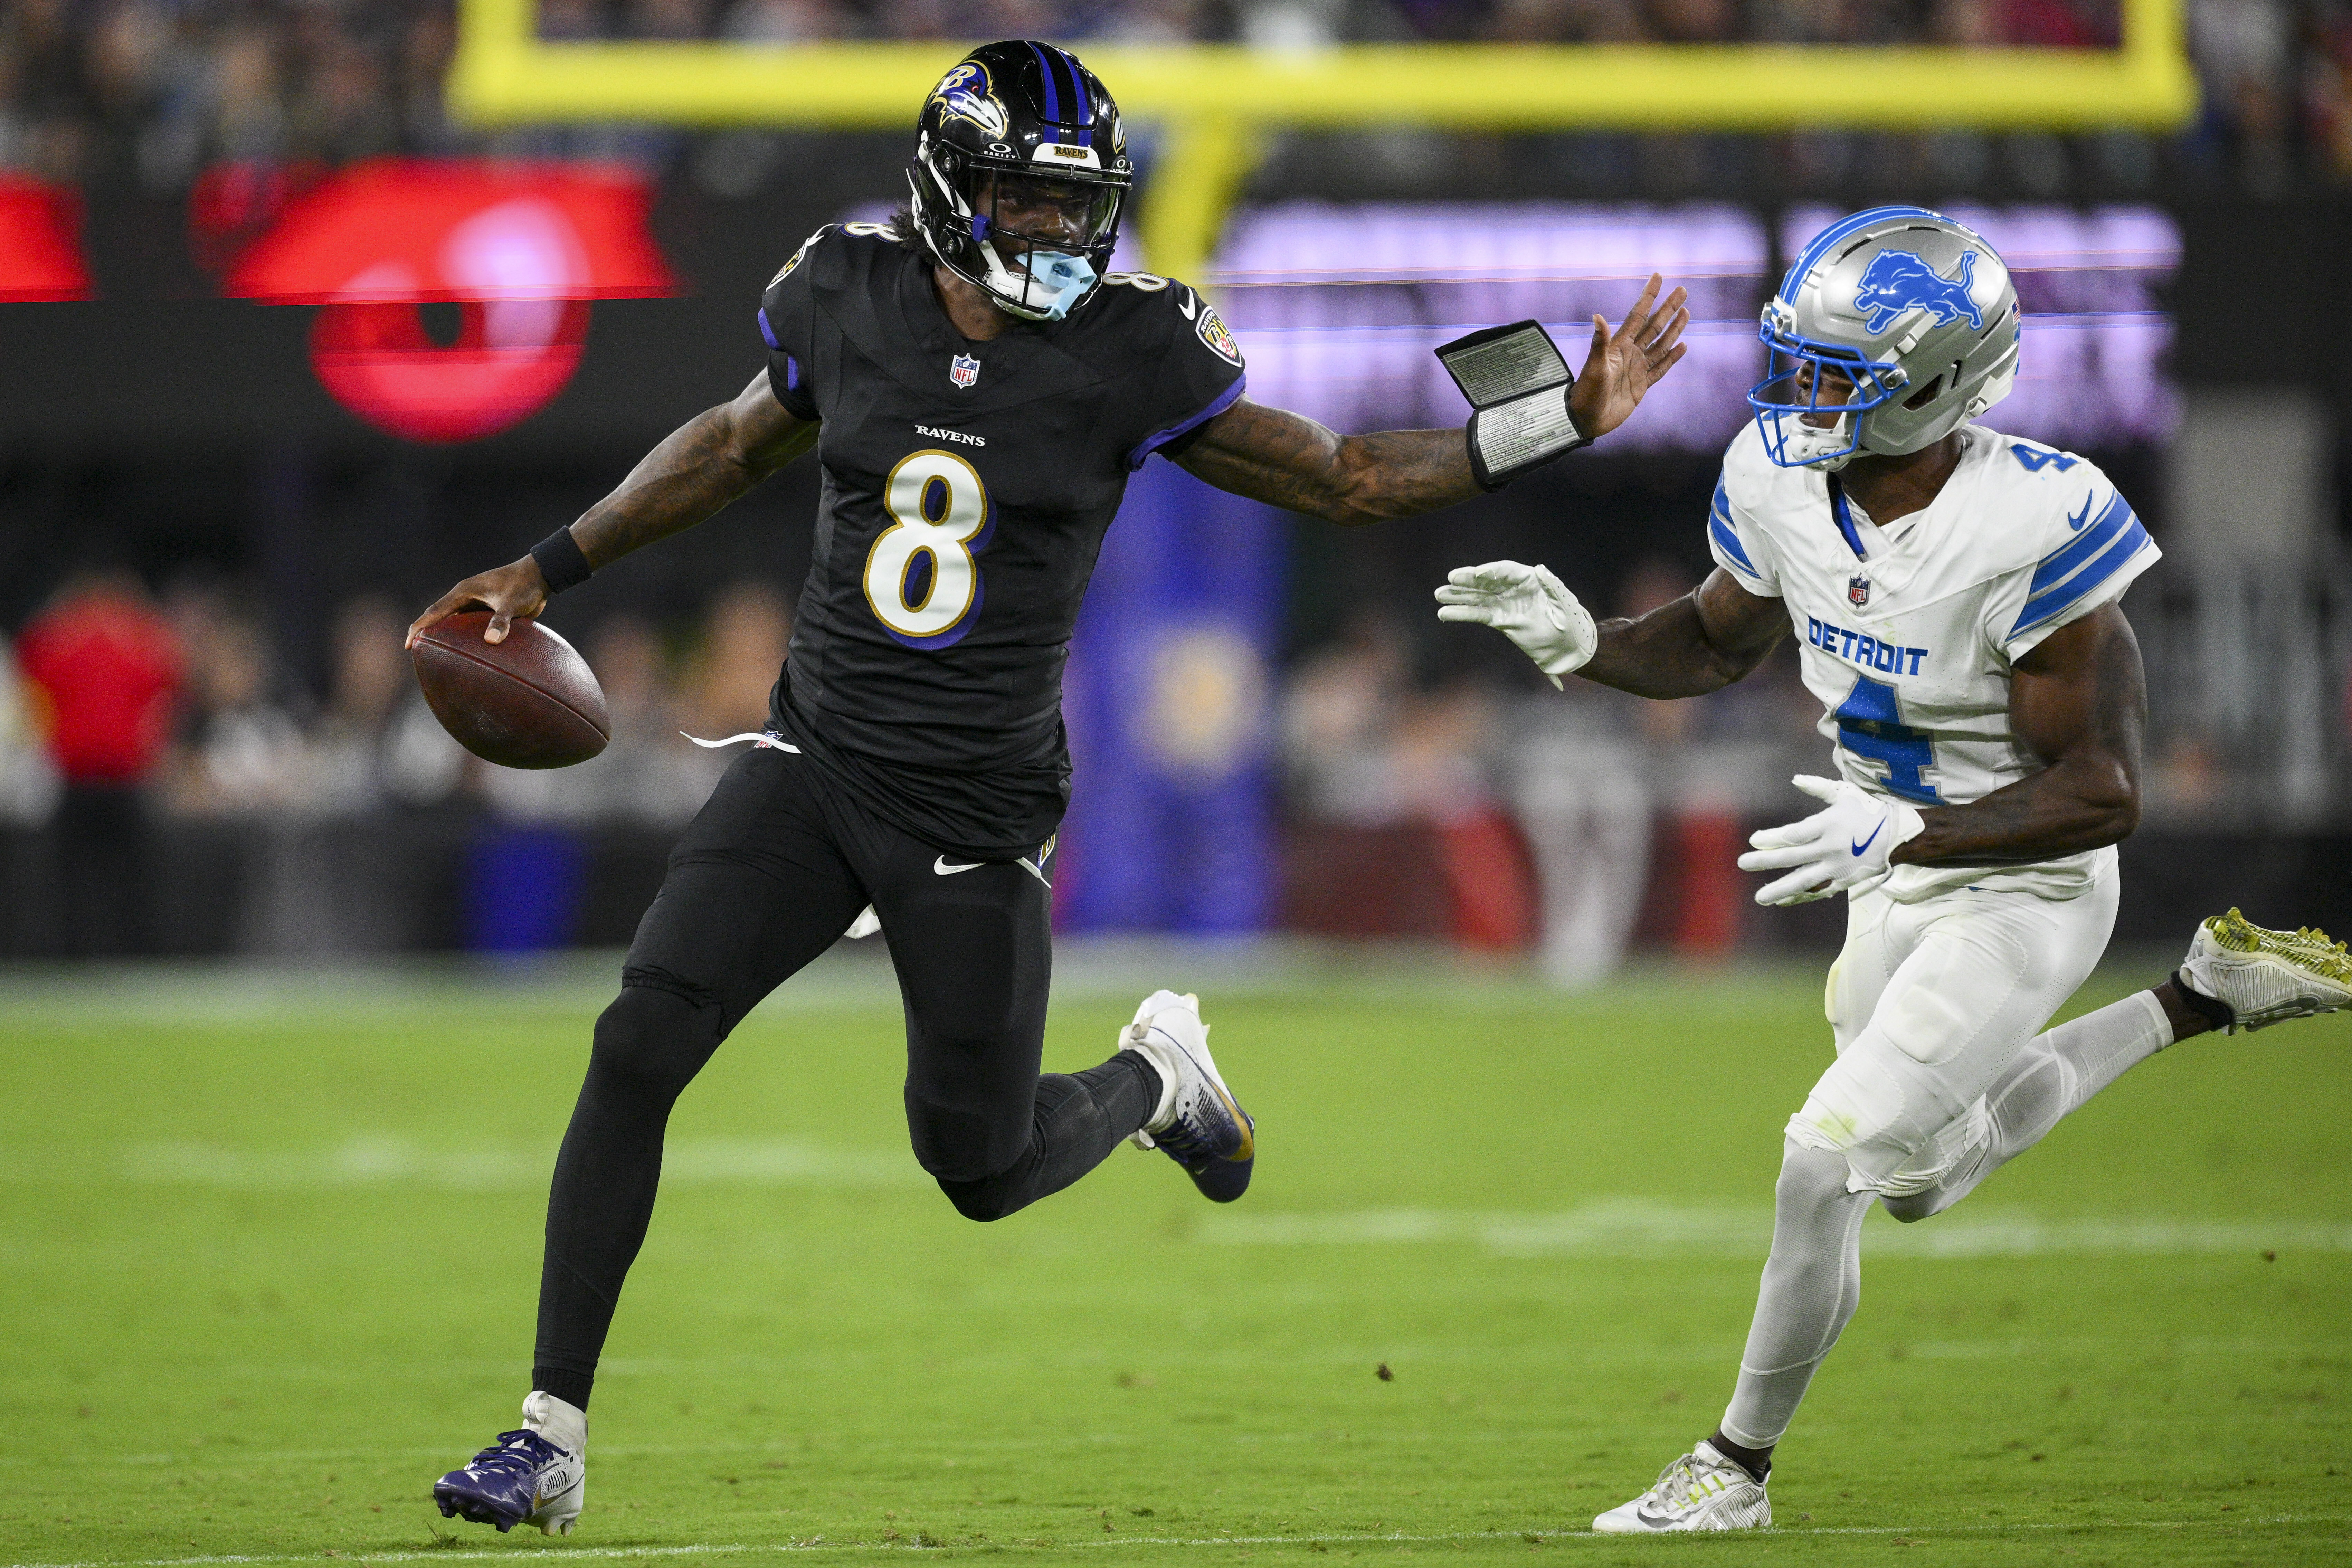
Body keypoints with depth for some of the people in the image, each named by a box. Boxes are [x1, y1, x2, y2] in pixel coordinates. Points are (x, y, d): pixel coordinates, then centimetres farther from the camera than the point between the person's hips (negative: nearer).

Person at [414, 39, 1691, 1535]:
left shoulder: (1129, 355, -10)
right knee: (638, 1047, -14)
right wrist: (550, 571, 20)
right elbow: (735, 450, 17)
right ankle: (553, 1438, -7)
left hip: (978, 811, -2)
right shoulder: (850, 300, -3)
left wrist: (1556, 420, -10)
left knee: (984, 1168, 7)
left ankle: (1156, 1076, 43)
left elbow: (1346, 480, -2)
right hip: (817, 764, 2)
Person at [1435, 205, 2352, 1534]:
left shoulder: (2030, 530, -33)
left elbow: (2102, 792, -29)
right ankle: (2208, 996, 36)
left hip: (2022, 892, -8)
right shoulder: (1780, 481, -12)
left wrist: (1904, 833, -37)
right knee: (1927, 1173, 25)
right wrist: (1582, 644, -10)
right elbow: (1721, 643, 9)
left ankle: (1738, 1468, 8)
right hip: (1896, 879, 8)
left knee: (1827, 1163, -12)